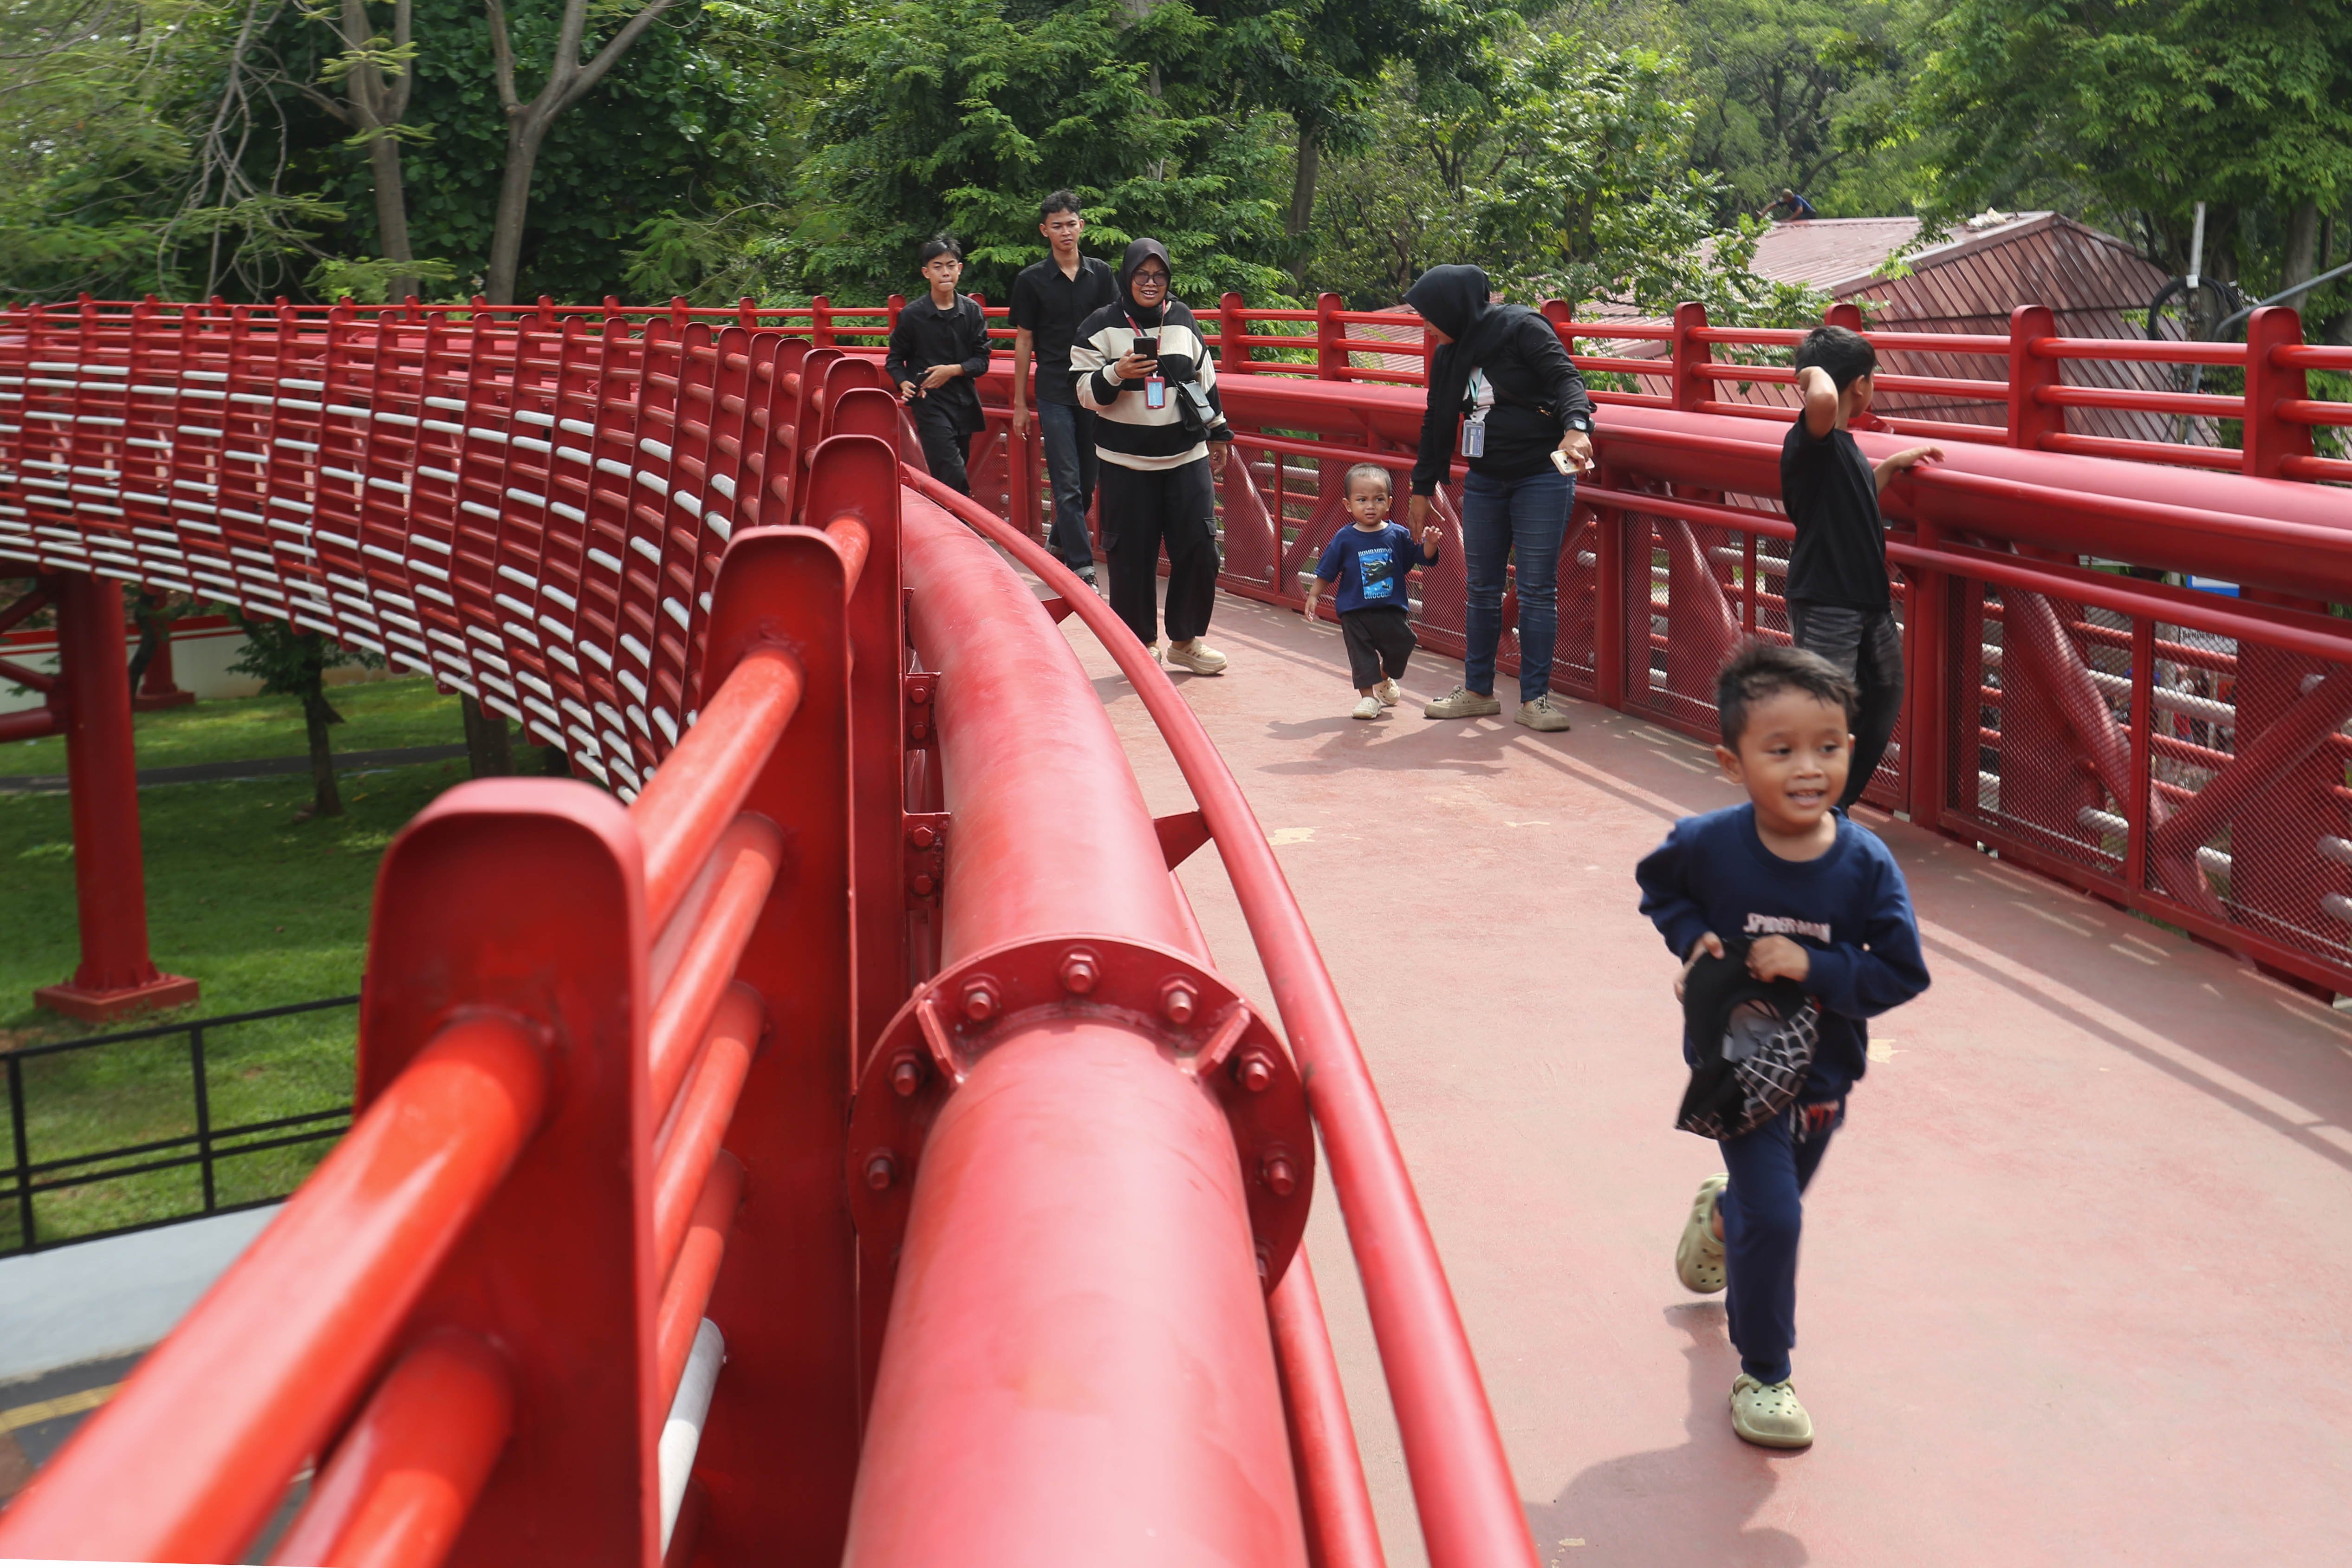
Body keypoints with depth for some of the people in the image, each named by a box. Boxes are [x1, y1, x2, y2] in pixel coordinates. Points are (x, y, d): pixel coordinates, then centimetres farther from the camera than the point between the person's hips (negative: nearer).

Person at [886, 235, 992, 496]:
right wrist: (905, 383, -13)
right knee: (953, 477, -16)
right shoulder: (912, 315, -3)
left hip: (964, 403, 3)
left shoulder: (972, 311, 4)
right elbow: (895, 360, 6)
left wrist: (953, 370, -13)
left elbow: (982, 360, 3)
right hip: (930, 404, -3)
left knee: (946, 479, 9)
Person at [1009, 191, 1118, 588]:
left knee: (1088, 481, 10)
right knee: (1068, 484, -8)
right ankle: (1081, 567, -8)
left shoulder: (1100, 274, 7)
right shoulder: (1032, 281, 0)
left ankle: (1060, 543, 31)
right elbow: (1024, 342, 4)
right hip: (1054, 392, -3)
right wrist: (1020, 404, 3)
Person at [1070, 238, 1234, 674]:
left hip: (1187, 457, 3)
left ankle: (1185, 640, 17)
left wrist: (1218, 433, 23)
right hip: (1126, 462, -3)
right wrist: (1117, 374, -22)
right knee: (1132, 556, 0)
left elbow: (1205, 378, 19)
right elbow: (1085, 391, -3)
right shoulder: (1101, 326, -2)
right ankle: (1140, 644, 17)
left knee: (1200, 549, -1)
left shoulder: (1183, 319, 9)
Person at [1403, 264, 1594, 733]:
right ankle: (1477, 690, 20)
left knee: (1538, 590, -3)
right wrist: (1422, 488, 24)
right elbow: (1437, 425, 20)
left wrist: (1575, 427, -35)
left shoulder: (1522, 329, -9)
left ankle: (1535, 698, 2)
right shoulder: (1449, 357, 11)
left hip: (1542, 478, -6)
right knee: (1481, 588, 9)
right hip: (1484, 482, 6)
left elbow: (1566, 379, -16)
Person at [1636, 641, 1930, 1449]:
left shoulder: (1866, 865, -19)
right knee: (1773, 1217, -12)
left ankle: (1719, 1213, 63)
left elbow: (1902, 973, -16)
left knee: (1778, 1197, 25)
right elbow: (1658, 887, 3)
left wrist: (1813, 966, -28)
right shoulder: (1708, 845, -20)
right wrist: (1694, 939, -15)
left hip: (1823, 1069, 3)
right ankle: (1762, 1374, 8)